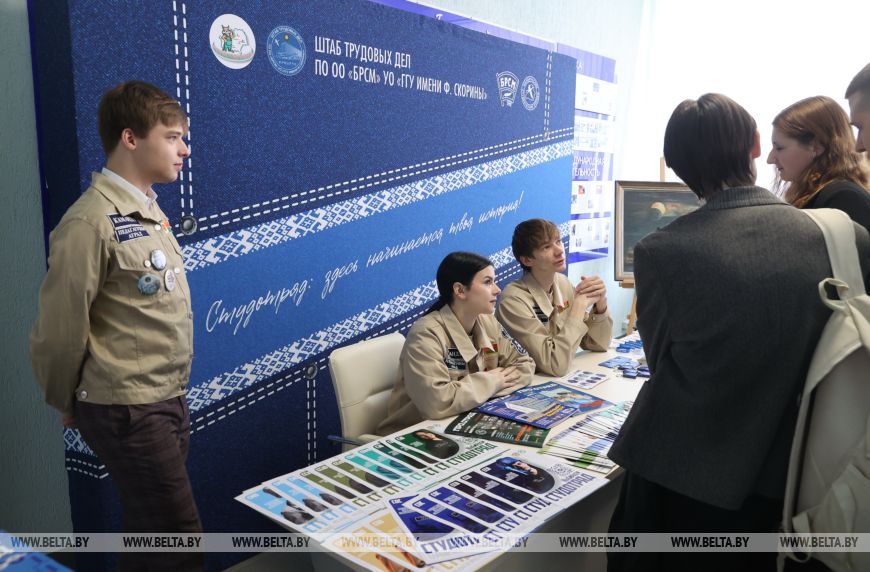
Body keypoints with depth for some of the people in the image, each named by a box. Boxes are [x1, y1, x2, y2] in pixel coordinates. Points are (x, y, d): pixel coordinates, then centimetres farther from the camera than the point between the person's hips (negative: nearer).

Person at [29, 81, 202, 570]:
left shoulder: (148, 210, 10)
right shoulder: (92, 222, -18)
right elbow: (61, 328, -15)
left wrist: (173, 395, 16)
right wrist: (68, 405, -1)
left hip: (168, 401, 8)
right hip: (128, 410, -8)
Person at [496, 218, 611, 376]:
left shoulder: (563, 283, 2)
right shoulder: (514, 300, -18)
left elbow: (599, 345, 5)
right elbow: (556, 365, -24)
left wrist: (600, 303, -10)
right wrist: (579, 306, -19)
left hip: (566, 377, 6)